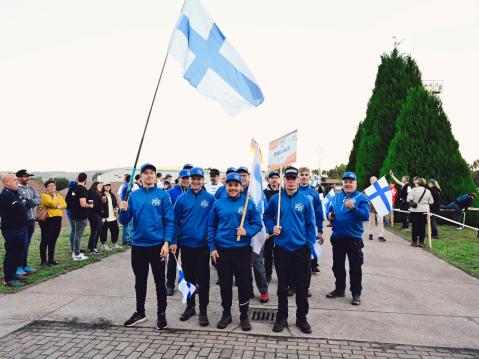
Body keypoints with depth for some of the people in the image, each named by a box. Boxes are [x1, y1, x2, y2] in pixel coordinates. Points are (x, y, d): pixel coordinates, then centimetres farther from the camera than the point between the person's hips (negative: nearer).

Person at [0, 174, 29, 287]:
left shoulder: (15, 193, 15)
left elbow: (23, 208, 17)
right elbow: (21, 209, -23)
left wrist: (22, 206, -1)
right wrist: (24, 205, -5)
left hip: (20, 228, 10)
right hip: (12, 230, -10)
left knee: (18, 252, 17)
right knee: (12, 254, -4)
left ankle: (12, 273, 30)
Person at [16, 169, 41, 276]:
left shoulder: (31, 189, 15)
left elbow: (38, 200, 4)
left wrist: (30, 201, -13)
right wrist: (29, 202, -11)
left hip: (31, 219, 7)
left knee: (26, 244, 14)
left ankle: (24, 265, 22)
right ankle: (18, 267, 4)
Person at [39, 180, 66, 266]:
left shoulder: (59, 195, 17)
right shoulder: (44, 195, -3)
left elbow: (64, 205, 6)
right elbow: (52, 203, -18)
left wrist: (58, 206, -12)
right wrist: (54, 195, -5)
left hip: (57, 219, 6)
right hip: (47, 219, -6)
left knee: (53, 240, 10)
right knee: (45, 240, -2)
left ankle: (51, 259, 18)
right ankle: (43, 261, 2)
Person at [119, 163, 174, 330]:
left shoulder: (163, 195, -5)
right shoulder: (133, 196, 4)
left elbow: (169, 221, -6)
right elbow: (125, 221, 3)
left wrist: (166, 242, -14)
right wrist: (123, 211, -18)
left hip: (157, 245, -3)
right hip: (138, 245, 3)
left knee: (160, 281, 8)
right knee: (140, 281, 16)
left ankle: (161, 314, 23)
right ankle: (140, 312, 33)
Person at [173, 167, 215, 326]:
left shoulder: (210, 199, -4)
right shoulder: (182, 199, -1)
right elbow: (176, 221, 2)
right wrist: (174, 241, -1)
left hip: (203, 245, -1)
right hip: (186, 245, 2)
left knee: (203, 279, 5)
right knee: (188, 277, 14)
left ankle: (203, 311, 18)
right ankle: (190, 307, 30)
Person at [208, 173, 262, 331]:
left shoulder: (248, 203, -2)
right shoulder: (218, 204, 2)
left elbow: (258, 224, 0)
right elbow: (211, 227, 6)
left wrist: (247, 232, -19)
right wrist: (212, 248, 0)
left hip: (243, 250, -1)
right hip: (222, 250, 1)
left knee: (244, 284, 7)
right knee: (224, 284, 12)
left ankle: (244, 315, 25)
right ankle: (226, 313, 30)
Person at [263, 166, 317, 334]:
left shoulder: (305, 200, -2)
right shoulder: (275, 199, -1)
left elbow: (311, 224, 1)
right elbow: (267, 216, 12)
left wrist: (310, 245, -4)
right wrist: (272, 228, -7)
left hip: (301, 249, 0)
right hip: (281, 249, 0)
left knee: (302, 287, 9)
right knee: (282, 286, 12)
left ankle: (302, 318, 26)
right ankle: (281, 318, 28)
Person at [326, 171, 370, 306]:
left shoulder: (361, 198, -7)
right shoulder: (336, 197, 9)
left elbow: (365, 215, -18)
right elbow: (331, 210, 20)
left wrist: (353, 208, -32)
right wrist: (330, 215, -2)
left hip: (353, 238, -5)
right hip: (337, 237, 5)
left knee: (355, 267, 4)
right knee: (337, 265, 16)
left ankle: (356, 293, 18)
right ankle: (339, 289, 32)